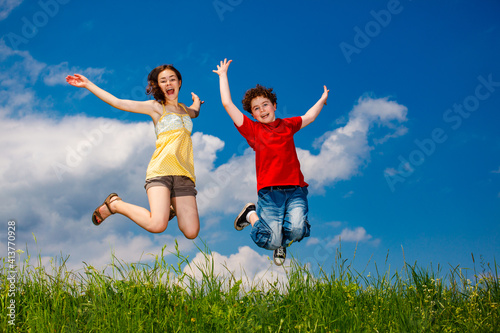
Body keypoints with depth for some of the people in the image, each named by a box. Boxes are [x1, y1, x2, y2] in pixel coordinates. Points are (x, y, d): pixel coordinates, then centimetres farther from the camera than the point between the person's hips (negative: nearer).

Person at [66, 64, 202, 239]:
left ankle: (170, 209, 23)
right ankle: (114, 204, 2)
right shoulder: (156, 107, 11)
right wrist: (88, 84, 4)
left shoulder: (185, 109, 25)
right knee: (157, 226, -26)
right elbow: (118, 103, 5)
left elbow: (195, 112, 54)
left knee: (191, 233, -11)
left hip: (184, 173, 5)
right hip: (161, 169, -4)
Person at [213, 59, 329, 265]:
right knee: (270, 241, -11)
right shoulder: (252, 129, 11)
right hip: (269, 191, -2)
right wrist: (223, 75, 17)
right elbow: (227, 104, 9)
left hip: (295, 189, 2)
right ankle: (251, 215, 22)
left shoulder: (287, 125, 20)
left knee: (297, 230, -21)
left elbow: (309, 117, 39)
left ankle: (282, 243, 17)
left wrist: (322, 99, 47)